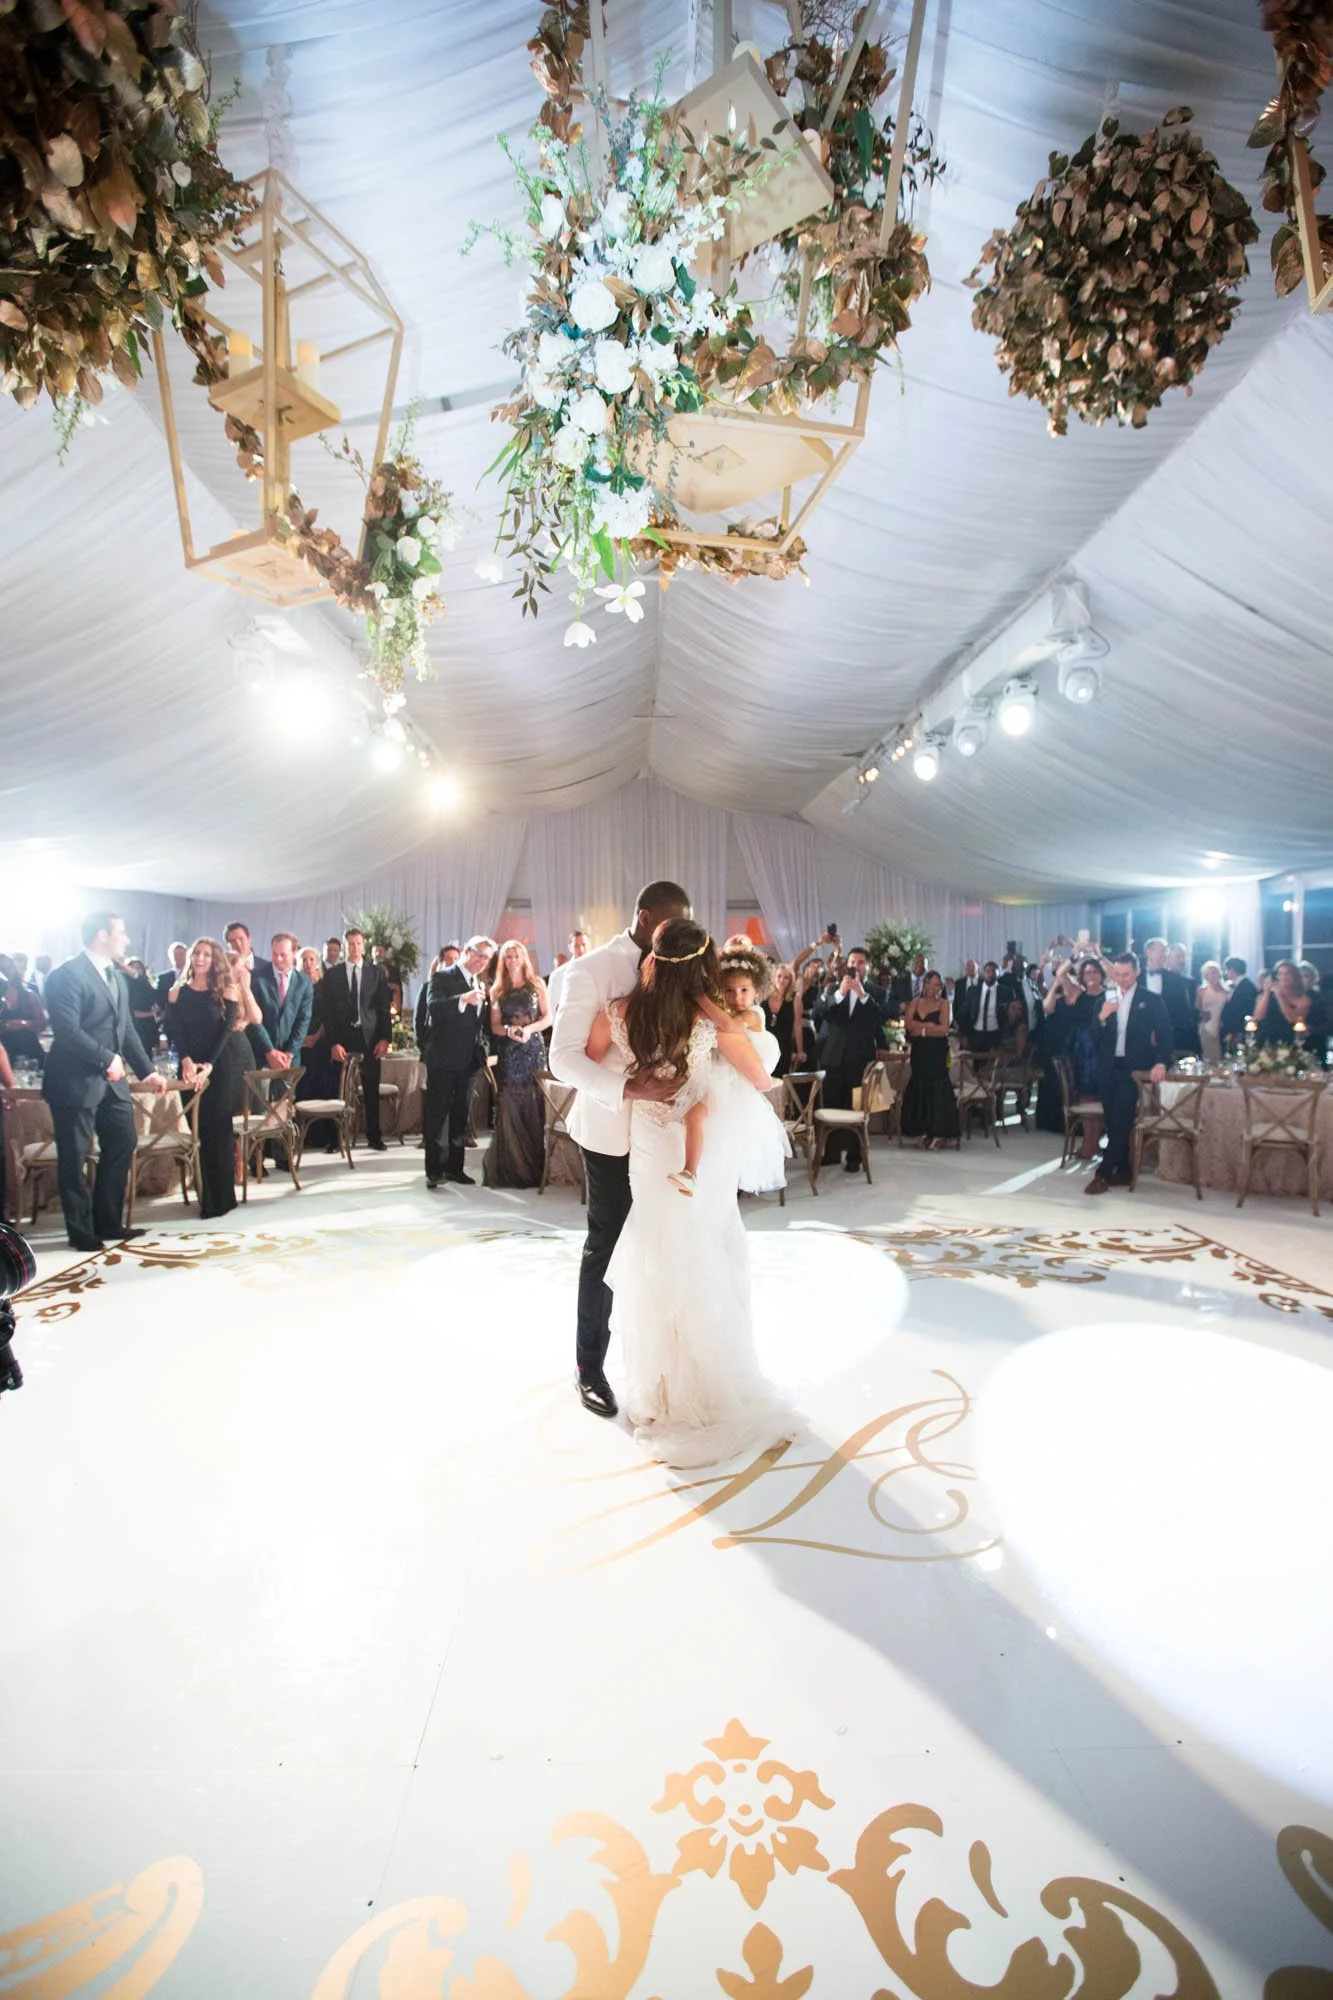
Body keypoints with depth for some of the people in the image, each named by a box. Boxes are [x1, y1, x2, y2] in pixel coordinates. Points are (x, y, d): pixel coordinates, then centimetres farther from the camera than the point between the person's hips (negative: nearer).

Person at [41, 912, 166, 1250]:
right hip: (76, 1080, -8)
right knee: (74, 1157, 5)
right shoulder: (68, 974, -13)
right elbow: (67, 1030, -22)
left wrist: (147, 1070, 13)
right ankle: (81, 1231, 17)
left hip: (111, 1079, 8)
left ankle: (109, 1222, 23)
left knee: (122, 1146, 11)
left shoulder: (116, 976, 14)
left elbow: (127, 1029, 16)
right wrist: (107, 1058, -18)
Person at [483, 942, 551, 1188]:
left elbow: (548, 1017, 2)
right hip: (508, 1053, 1)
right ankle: (508, 1167, 2)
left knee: (532, 1107, -2)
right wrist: (509, 1030, -15)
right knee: (508, 1109, -3)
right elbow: (494, 1025, 7)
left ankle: (533, 1167, 6)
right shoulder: (497, 990, 12)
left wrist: (529, 1029, -15)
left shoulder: (536, 984, 7)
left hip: (533, 1050, -1)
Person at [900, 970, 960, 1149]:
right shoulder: (915, 1002, 10)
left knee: (936, 1088, -3)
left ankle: (939, 1132, 3)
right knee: (920, 1087, 4)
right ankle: (924, 1130, 11)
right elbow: (908, 1023, -4)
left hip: (937, 1053, -3)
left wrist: (922, 1029, -6)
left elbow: (944, 1029, -10)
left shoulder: (943, 1003, 1)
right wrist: (929, 1025, -11)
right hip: (919, 1052, 3)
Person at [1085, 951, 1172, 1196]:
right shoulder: (1105, 998, 7)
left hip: (1134, 1067, -4)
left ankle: (1103, 1174, -7)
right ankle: (1122, 1171, 19)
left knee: (1121, 1122, -8)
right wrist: (1101, 1017, -16)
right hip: (1108, 1066, 4)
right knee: (1114, 1122, 9)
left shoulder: (1151, 999, -1)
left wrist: (1160, 1062, -17)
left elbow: (1165, 1032, -3)